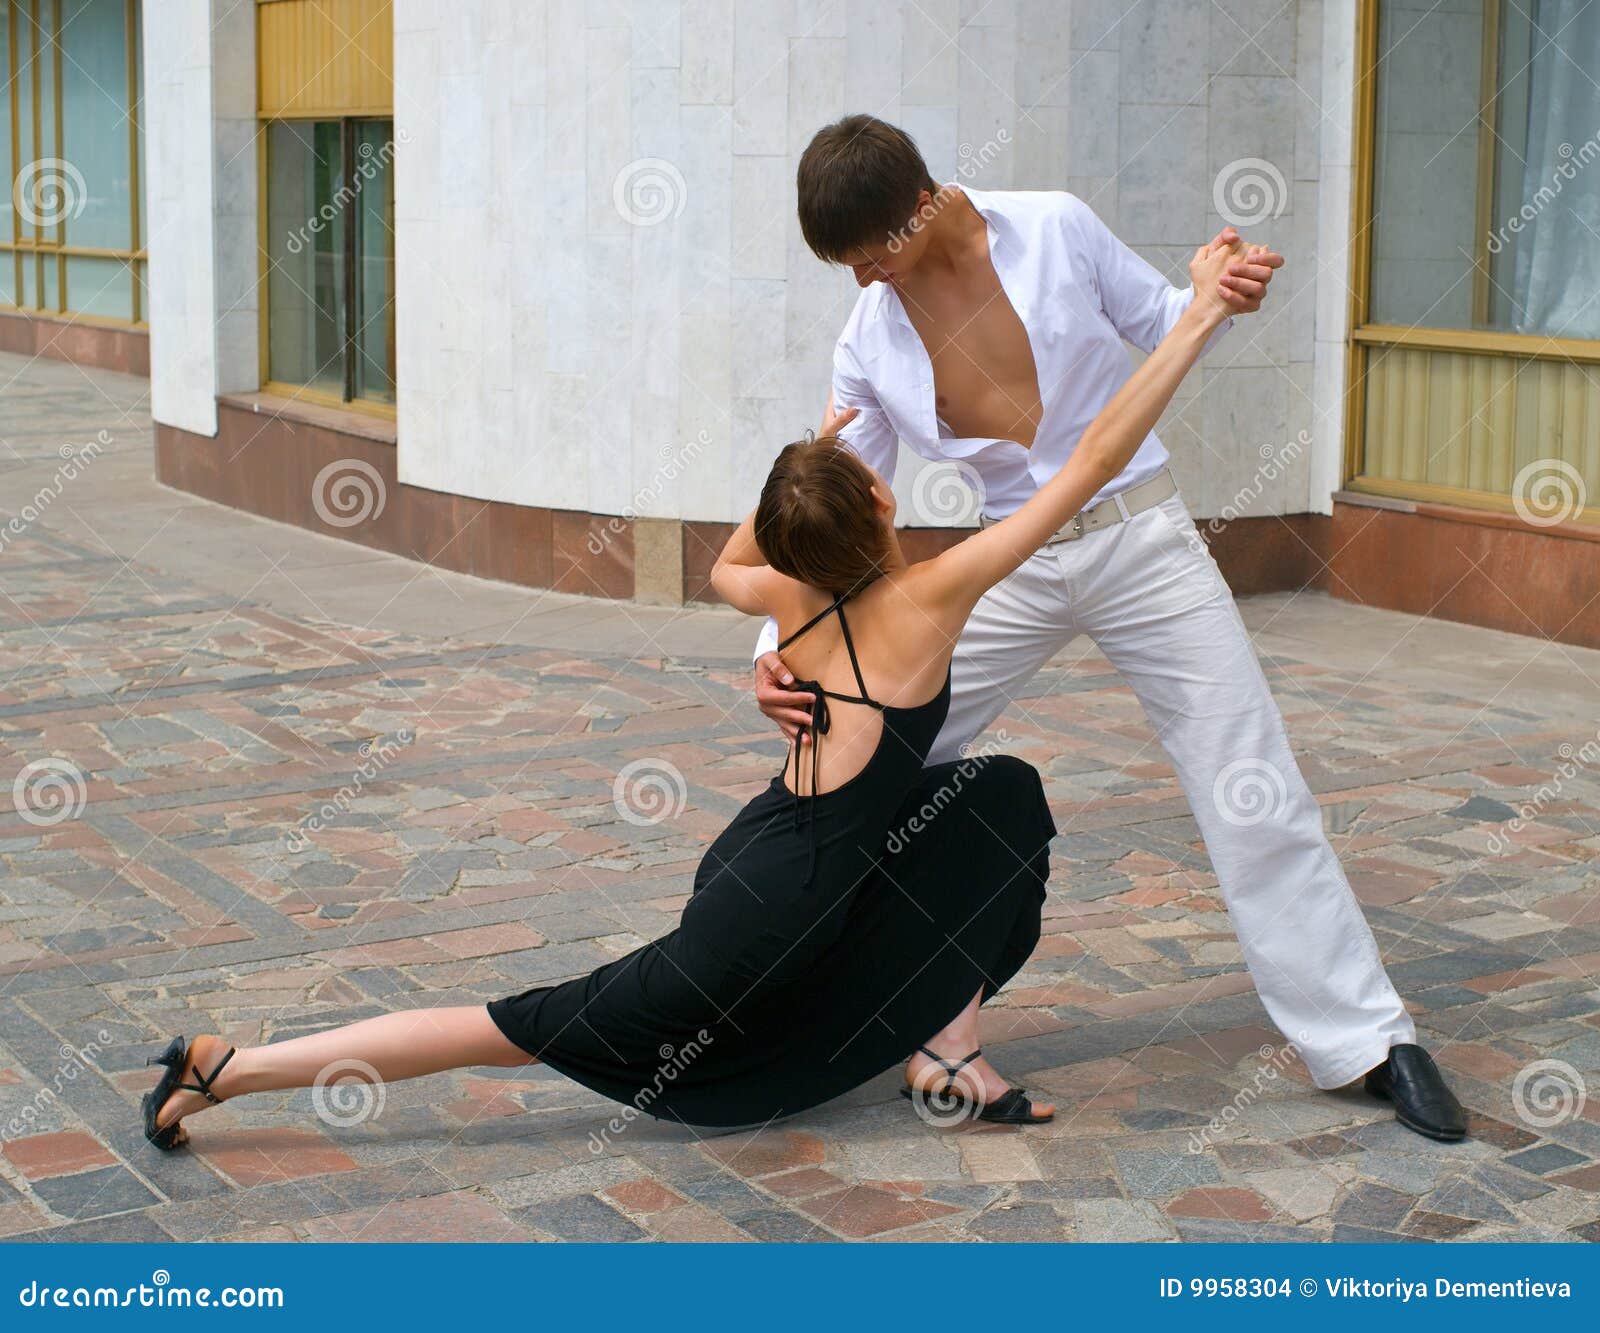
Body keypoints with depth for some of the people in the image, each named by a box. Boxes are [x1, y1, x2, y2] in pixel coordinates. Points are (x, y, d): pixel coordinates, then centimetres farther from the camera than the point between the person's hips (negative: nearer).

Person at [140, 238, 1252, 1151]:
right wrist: (1197, 320, -13)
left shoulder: (792, 599, 4)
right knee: (535, 1028, 3)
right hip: (778, 910, -8)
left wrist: (820, 450, 26)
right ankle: (230, 1068, 6)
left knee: (1002, 794, 17)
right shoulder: (929, 599, -15)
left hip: (757, 856, 8)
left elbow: (729, 565, 32)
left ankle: (947, 1053, 19)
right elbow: (1096, 460, -16)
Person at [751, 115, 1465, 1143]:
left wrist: (1219, 296, -19)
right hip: (1015, 566, 3)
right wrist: (777, 646, -10)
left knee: (1256, 793, -3)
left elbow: (1160, 323, 4)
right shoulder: (871, 339, -3)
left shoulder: (1055, 229, -11)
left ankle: (1367, 1039, 7)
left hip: (1141, 540, -3)